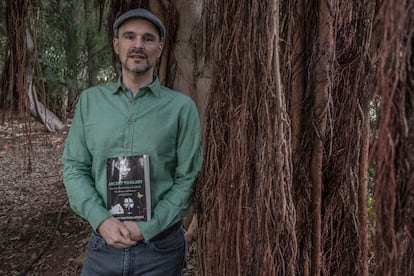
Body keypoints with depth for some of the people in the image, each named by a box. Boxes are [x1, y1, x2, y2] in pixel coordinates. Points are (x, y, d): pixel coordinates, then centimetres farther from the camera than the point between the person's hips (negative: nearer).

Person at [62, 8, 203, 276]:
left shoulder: (182, 107, -5)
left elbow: (188, 179, -6)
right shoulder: (90, 100, 4)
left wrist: (147, 228, -14)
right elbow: (74, 168, 2)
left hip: (161, 246, -1)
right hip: (103, 243, 2)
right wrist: (102, 220, -12)